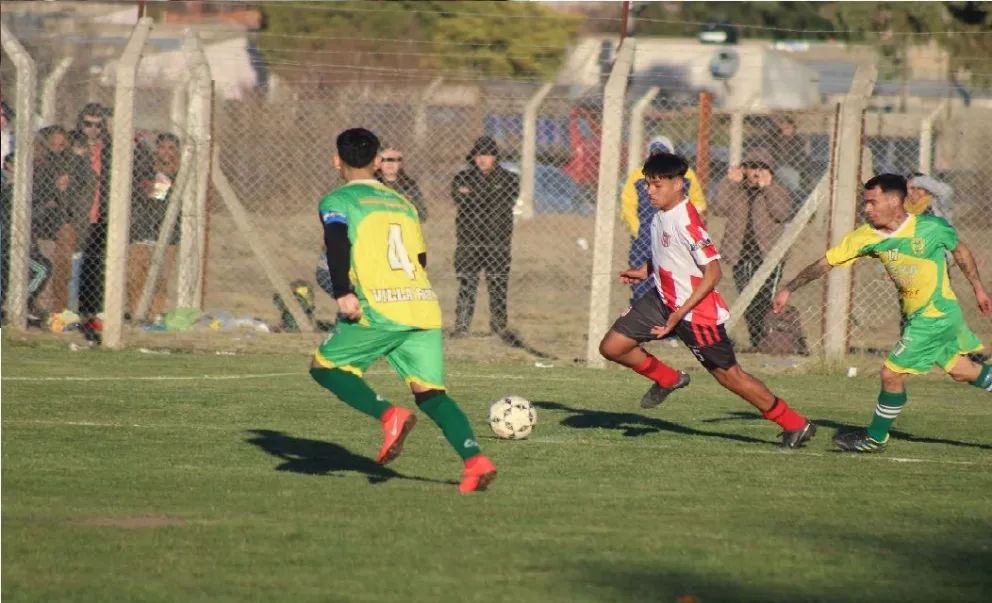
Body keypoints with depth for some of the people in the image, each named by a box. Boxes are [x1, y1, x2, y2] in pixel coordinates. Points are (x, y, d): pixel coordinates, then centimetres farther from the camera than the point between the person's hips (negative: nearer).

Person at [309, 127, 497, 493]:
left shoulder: (337, 201, 7)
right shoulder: (402, 203, 24)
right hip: (424, 307, 5)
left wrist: (343, 292, -21)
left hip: (377, 311, -5)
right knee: (430, 391, 4)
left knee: (325, 366, 11)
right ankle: (475, 459, -19)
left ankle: (388, 415, -13)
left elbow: (337, 242, -13)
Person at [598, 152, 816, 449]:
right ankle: (669, 380, 27)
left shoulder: (686, 221, -25)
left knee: (727, 374, 0)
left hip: (696, 310, -8)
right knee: (612, 346, 3)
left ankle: (796, 425, 12)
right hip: (662, 299, 8)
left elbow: (712, 271, -25)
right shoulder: (661, 215, 1)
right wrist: (644, 271, 7)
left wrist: (680, 313, -28)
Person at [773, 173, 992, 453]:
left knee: (892, 373, -6)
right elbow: (826, 262, -3)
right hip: (917, 315, 5)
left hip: (934, 317, -5)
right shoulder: (867, 237, -8)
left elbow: (959, 250, 1)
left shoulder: (933, 228, -18)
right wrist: (789, 289, -5)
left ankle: (876, 438, 11)